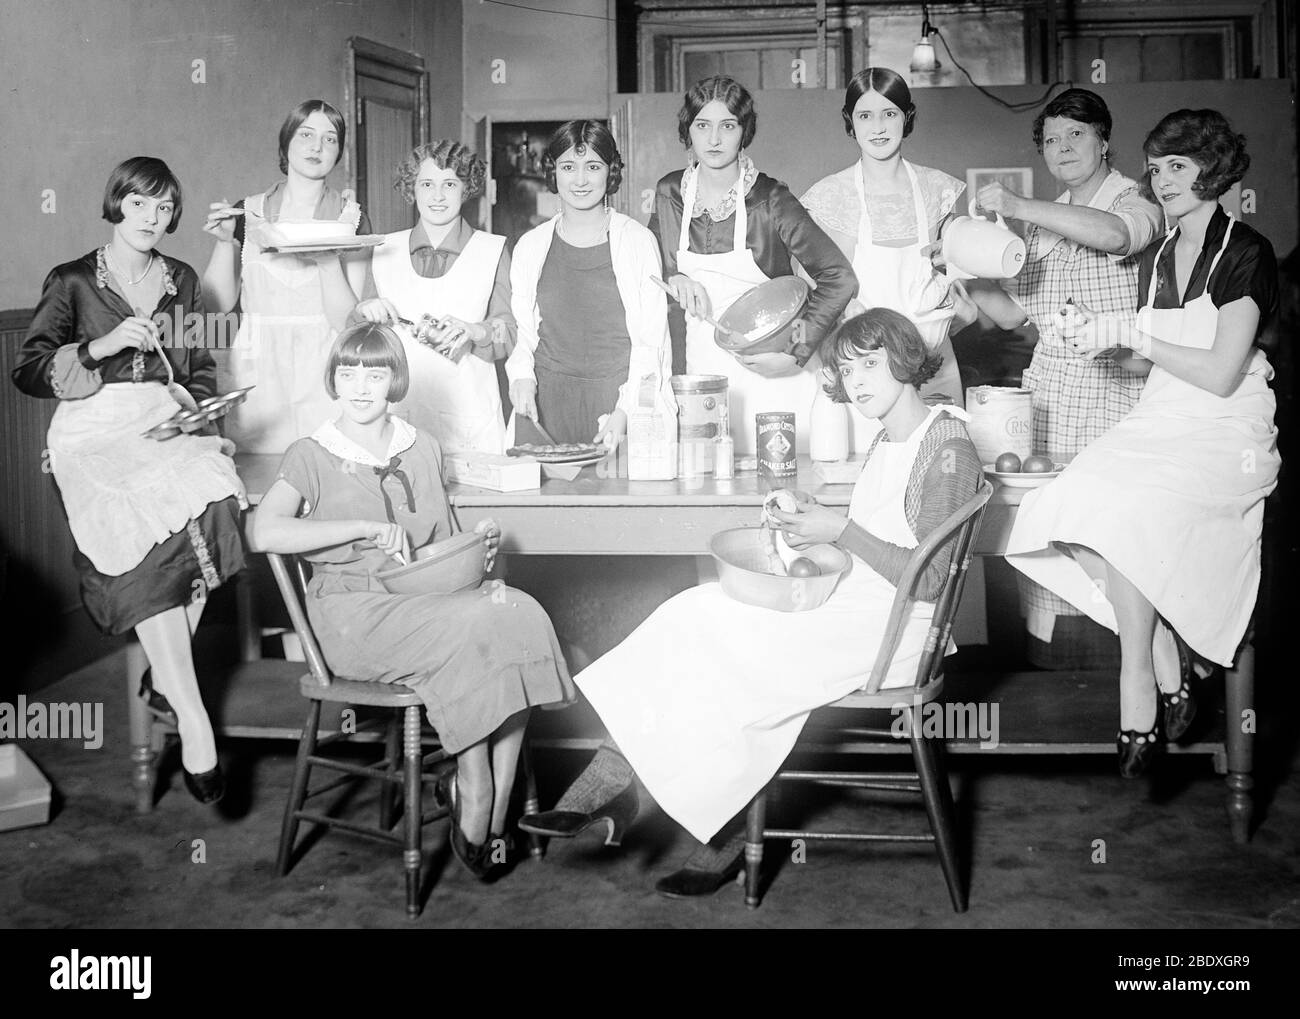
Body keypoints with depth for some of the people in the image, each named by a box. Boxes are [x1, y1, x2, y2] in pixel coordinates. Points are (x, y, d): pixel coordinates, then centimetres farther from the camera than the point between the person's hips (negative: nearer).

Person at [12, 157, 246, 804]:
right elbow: (29, 372, 1)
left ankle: (165, 673, -14)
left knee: (209, 503, -31)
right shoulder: (72, 282, 9)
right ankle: (192, 721, -32)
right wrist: (103, 346, -11)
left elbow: (203, 371, 23)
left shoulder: (181, 281, 21)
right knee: (144, 531, -30)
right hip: (96, 429, -3)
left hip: (169, 423, 3)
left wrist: (188, 399, 2)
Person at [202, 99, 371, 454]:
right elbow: (219, 302, 5)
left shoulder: (350, 218, 2)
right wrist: (225, 241, -8)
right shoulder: (246, 213, 6)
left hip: (322, 371, -1)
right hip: (257, 370, 1)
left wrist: (327, 260, -20)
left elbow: (347, 320, -5)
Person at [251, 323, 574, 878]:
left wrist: (476, 545, 2)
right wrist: (367, 527, -19)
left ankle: (491, 806, -24)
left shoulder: (422, 449, 18)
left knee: (519, 614, -26)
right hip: (356, 614, -5)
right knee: (475, 628, -31)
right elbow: (264, 531, -15)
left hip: (433, 599, 5)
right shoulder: (311, 457, 3)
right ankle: (475, 799, -19)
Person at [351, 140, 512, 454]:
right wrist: (364, 310, -5)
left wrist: (472, 331, -20)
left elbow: (510, 333, -2)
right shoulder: (385, 250, 10)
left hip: (467, 414, -2)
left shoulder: (492, 251, 3)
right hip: (398, 410, 2)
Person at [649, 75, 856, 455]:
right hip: (701, 369, 3)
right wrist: (672, 279, -6)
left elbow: (839, 277, -10)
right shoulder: (669, 193, 1)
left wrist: (798, 353, -19)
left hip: (770, 370, -3)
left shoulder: (770, 200, -11)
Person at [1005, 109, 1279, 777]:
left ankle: (1139, 701, -16)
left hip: (1226, 433, -6)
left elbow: (1220, 375, -14)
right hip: (1159, 422, 6)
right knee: (1079, 510, -22)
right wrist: (1105, 343, 0)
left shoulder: (1245, 252, -6)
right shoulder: (1158, 258, 16)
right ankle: (1170, 678, -13)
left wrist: (1130, 336, -10)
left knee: (1124, 519, -31)